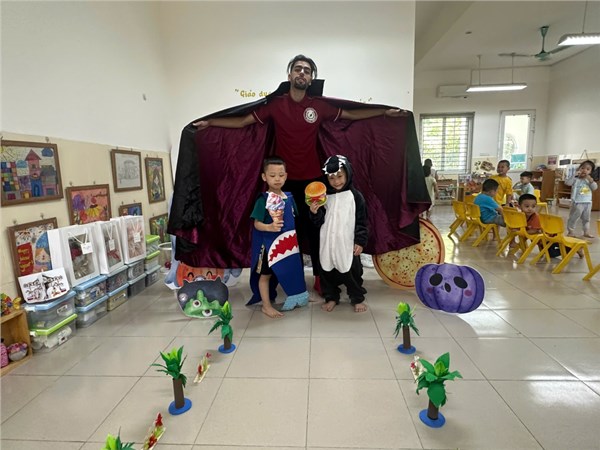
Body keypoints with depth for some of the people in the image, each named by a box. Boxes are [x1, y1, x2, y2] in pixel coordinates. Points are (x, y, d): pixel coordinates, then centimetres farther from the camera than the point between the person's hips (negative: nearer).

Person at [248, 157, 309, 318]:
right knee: (265, 274, 8)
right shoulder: (263, 199, -16)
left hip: (288, 243, 6)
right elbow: (257, 223, -16)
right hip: (269, 244, -6)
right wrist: (270, 227, -33)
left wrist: (293, 238, 10)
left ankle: (293, 299, 38)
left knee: (290, 271, 18)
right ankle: (266, 306, 23)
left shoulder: (289, 197, 2)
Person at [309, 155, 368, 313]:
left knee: (352, 271, 8)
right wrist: (315, 213, -15)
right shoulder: (324, 196, 3)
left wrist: (360, 241, -6)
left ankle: (357, 299, 27)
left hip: (348, 243, -3)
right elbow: (320, 221, 5)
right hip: (328, 243, 3)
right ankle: (331, 297, 29)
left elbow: (362, 221, -3)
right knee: (327, 270, 10)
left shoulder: (355, 196, -5)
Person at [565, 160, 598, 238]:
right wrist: (575, 175, -24)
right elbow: (567, 183, -22)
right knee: (573, 218, -1)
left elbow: (595, 187, -2)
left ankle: (586, 232, 26)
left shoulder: (590, 180, 9)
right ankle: (571, 231, 8)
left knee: (586, 219, 16)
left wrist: (590, 179, -13)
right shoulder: (576, 179, -7)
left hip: (588, 203, 6)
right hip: (577, 203, -6)